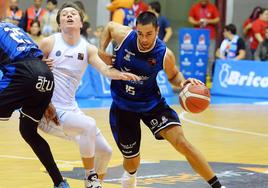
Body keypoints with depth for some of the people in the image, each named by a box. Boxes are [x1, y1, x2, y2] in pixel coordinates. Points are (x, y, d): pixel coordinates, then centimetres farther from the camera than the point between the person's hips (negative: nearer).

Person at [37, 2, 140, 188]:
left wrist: (121, 74, -33)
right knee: (89, 125, -31)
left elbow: (105, 69, -12)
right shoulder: (49, 43, -5)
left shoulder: (88, 49, 4)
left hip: (71, 110, 6)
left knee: (105, 151, 7)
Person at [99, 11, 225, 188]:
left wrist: (183, 82, -20)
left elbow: (173, 75, 1)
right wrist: (102, 51, -4)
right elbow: (109, 27, 5)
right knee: (132, 161, 9)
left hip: (152, 103, -1)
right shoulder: (124, 36, -19)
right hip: (123, 106, 1)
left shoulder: (165, 55, -20)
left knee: (182, 143, -19)